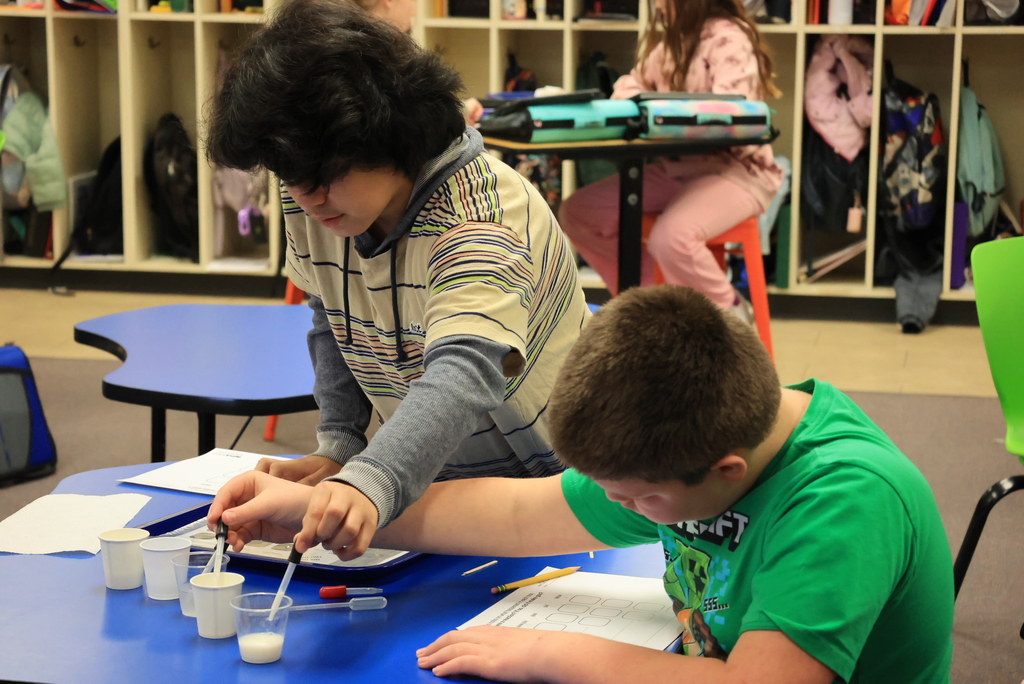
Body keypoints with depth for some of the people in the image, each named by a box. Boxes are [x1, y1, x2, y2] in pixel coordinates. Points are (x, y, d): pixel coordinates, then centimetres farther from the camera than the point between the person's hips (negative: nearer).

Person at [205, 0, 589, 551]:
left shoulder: (477, 215, -27)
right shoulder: (309, 204, -5)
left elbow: (466, 376, -44)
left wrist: (369, 486, -60)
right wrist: (336, 446, -2)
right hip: (430, 480, 6)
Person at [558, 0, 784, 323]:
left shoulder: (729, 39, -14)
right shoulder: (673, 38, 13)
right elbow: (634, 85, 20)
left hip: (734, 170, -9)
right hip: (676, 167, 9)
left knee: (670, 237, -36)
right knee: (576, 212, -2)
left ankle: (729, 312, -8)